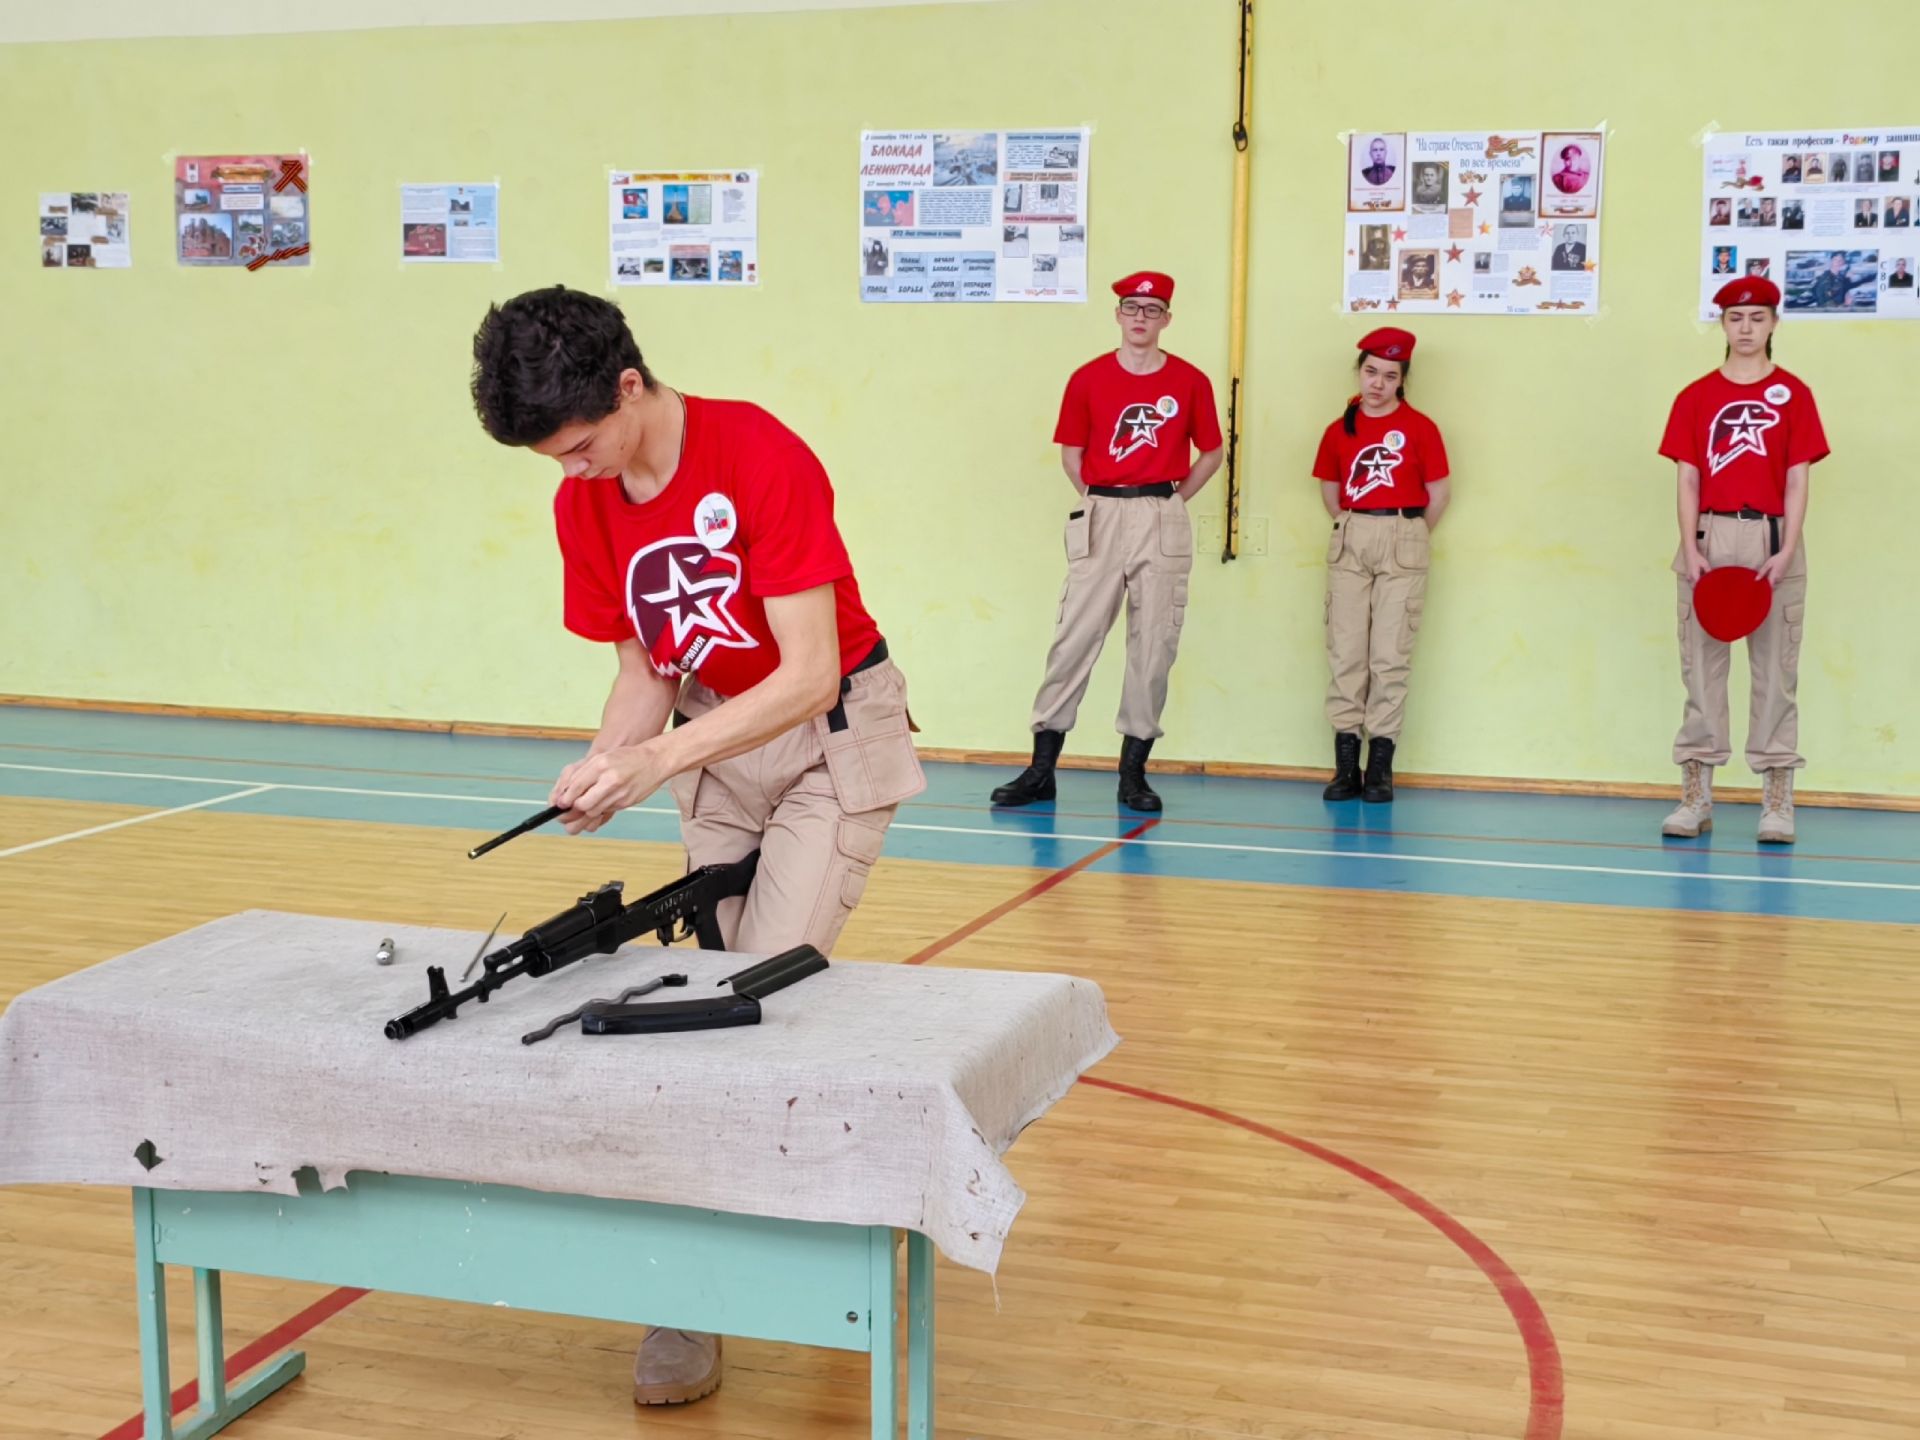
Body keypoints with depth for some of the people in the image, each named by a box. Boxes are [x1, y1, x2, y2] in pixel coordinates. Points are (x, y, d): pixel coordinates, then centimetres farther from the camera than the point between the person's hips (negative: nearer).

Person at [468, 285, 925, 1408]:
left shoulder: (762, 459, -25)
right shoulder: (585, 505, -4)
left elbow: (808, 675, -28)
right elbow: (645, 672, 3)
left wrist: (654, 761, -34)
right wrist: (601, 767, -18)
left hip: (834, 735, -7)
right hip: (719, 745, 7)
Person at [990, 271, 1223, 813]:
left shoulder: (1190, 382, 2)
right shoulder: (1088, 379, 3)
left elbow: (1212, 452, 12)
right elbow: (1071, 453, 10)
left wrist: (1172, 500, 6)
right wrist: (1102, 504, 5)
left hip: (1164, 519, 0)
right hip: (1101, 516, 0)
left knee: (1154, 643, 1)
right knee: (1074, 638, -2)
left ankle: (1133, 771, 10)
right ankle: (1041, 768, 2)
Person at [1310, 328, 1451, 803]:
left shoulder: (1420, 428, -1)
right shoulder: (1340, 430, 7)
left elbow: (1439, 493, 2)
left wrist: (1411, 535, 5)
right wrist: (1349, 527, 9)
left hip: (1402, 542, -3)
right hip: (1349, 541, 3)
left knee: (1390, 656, -3)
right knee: (1345, 652, 1)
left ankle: (1381, 766, 1)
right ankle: (1346, 763, 5)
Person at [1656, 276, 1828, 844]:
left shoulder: (1793, 394, 4)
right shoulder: (1696, 397, 7)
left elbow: (1797, 481, 0)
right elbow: (1688, 480, 4)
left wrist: (1786, 553, -10)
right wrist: (1692, 550, -7)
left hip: (1771, 541, -1)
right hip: (1709, 540, 1)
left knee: (1775, 670, 1)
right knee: (1701, 668, 3)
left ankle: (1777, 801, 4)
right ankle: (1695, 796, 9)